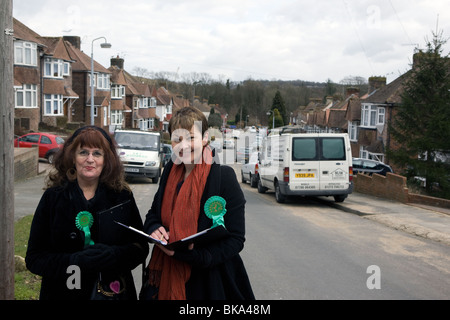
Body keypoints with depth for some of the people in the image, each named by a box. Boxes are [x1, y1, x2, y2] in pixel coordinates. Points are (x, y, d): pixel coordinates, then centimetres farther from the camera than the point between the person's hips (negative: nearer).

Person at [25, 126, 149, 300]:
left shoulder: (122, 196, -3)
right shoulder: (53, 198, -5)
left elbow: (140, 248, -1)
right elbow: (34, 258, -7)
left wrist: (114, 256, -22)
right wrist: (75, 262, -24)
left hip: (114, 291, 1)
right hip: (64, 293, -1)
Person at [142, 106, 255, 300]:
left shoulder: (224, 177, -15)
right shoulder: (170, 171, 3)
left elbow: (235, 239, -16)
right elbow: (153, 214, 13)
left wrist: (194, 254, -29)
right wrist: (155, 230, -11)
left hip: (208, 282, -5)